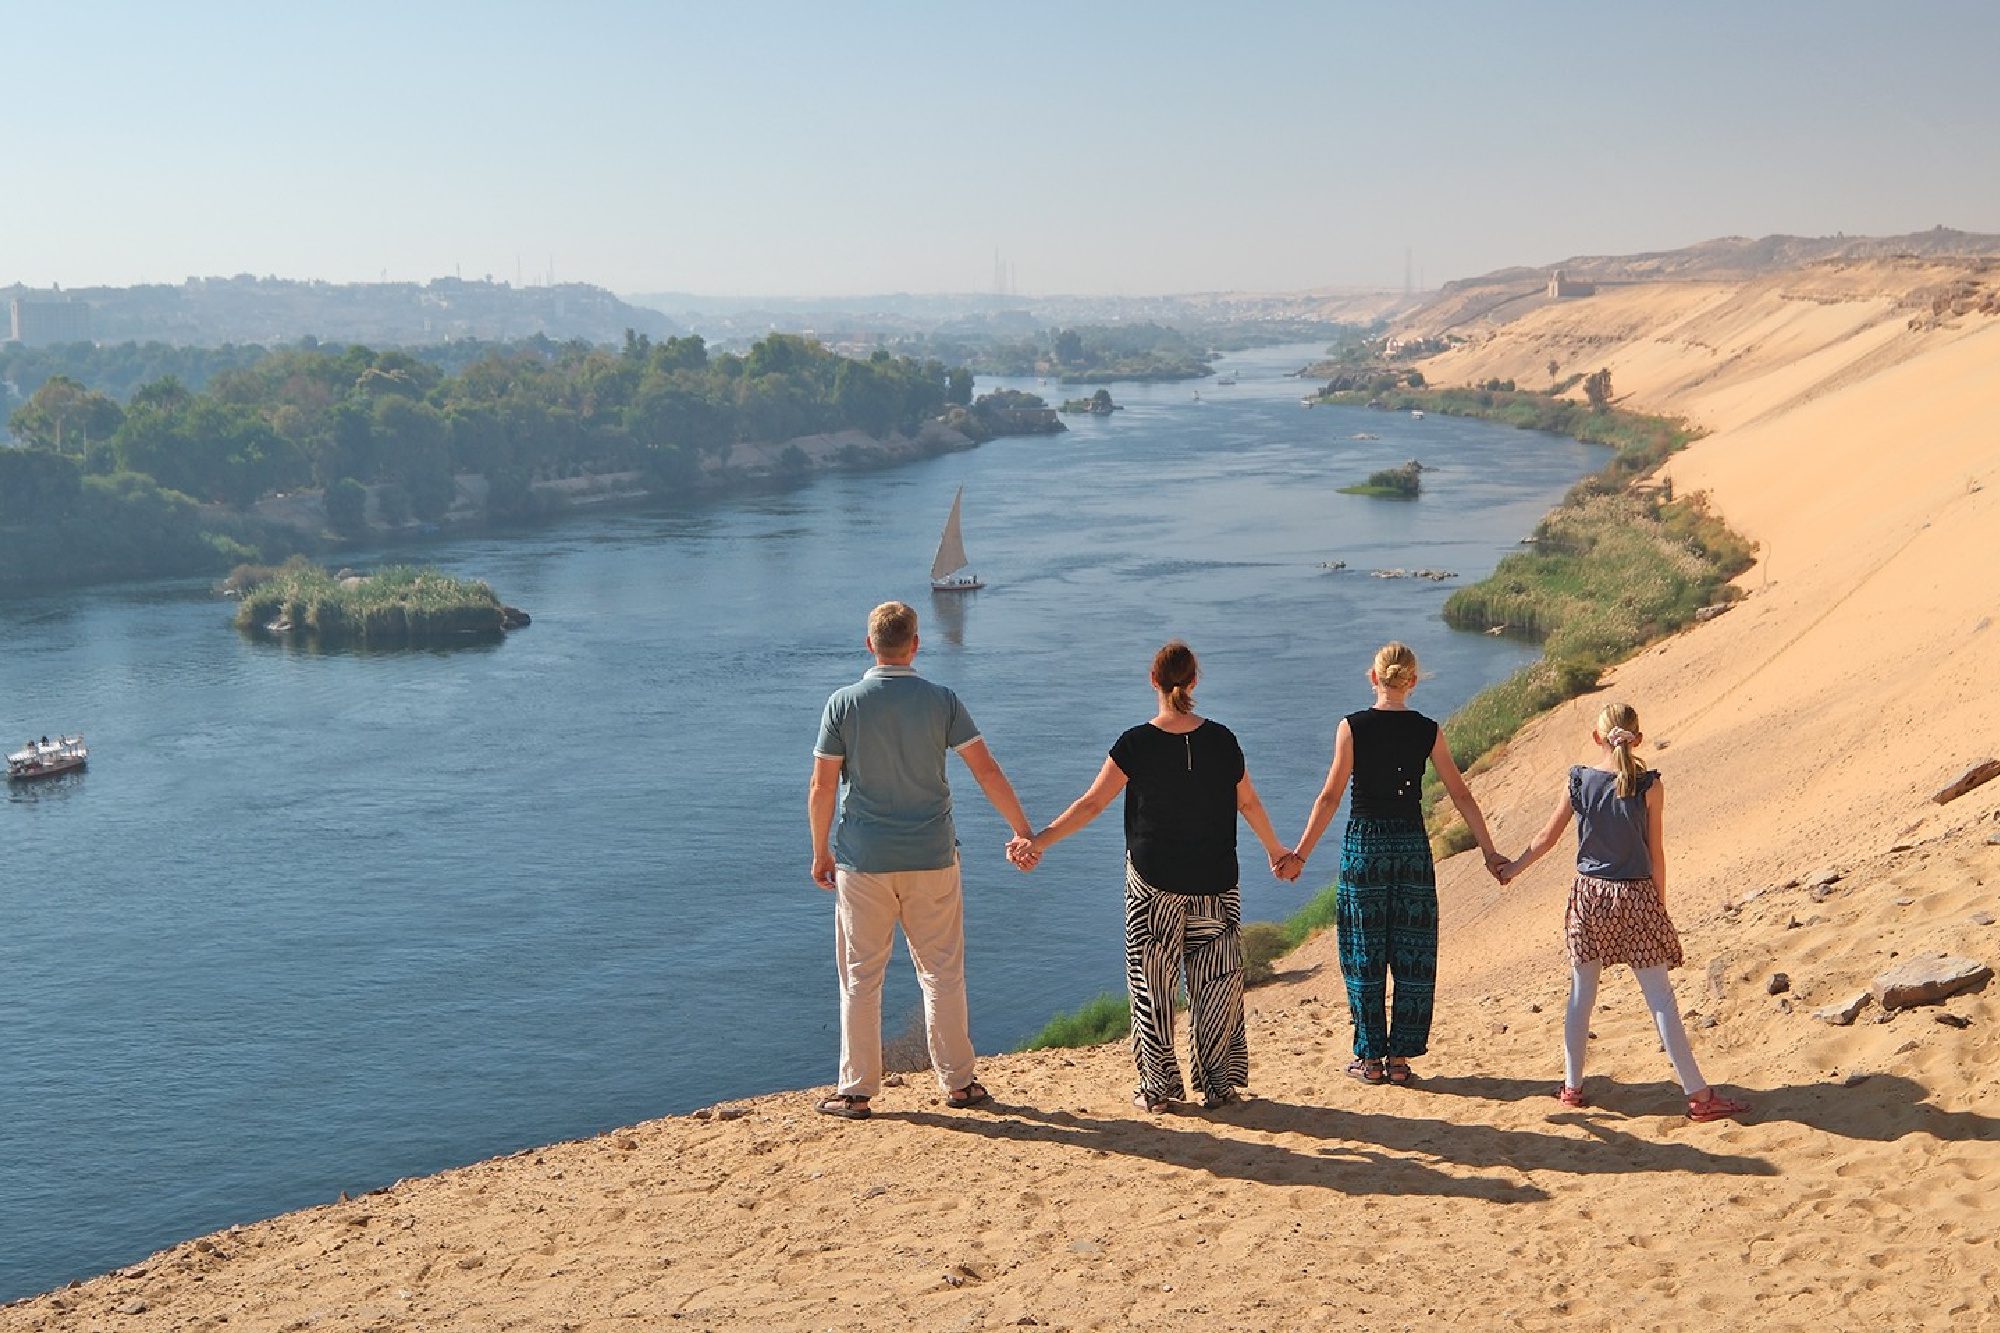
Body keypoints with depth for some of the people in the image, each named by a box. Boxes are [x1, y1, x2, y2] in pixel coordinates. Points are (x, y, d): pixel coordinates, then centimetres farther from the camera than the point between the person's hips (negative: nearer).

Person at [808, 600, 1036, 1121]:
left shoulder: (843, 703, -5)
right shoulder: (942, 701, -3)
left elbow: (822, 789, -4)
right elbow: (988, 772, -5)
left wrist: (821, 853, 7)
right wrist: (1024, 833, 2)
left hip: (863, 862, -1)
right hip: (931, 861, 1)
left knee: (861, 977, 7)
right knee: (942, 973, 11)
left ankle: (857, 1091, 12)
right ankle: (958, 1081, 17)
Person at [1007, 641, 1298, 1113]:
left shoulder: (1136, 744, -10)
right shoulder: (1221, 739, -3)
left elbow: (1091, 804, -11)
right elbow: (1248, 803, 8)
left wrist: (1039, 841, -6)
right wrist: (1276, 851, 23)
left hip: (1152, 881, -1)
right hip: (1214, 882, 2)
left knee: (1152, 985, 7)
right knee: (1217, 978, 10)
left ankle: (1158, 1087, 10)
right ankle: (1218, 1083, 14)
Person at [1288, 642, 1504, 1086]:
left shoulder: (1352, 727, -6)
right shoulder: (1428, 731, 0)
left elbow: (1331, 796, -8)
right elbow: (1461, 796, 2)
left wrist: (1301, 853, -4)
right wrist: (1489, 852, 9)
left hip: (1364, 842, -2)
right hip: (1412, 844, 2)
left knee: (1365, 953, 6)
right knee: (1412, 954, 9)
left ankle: (1370, 1058, 10)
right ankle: (1400, 1057, 12)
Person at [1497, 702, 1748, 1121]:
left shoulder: (1579, 780, -1)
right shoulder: (1649, 786, -8)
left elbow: (1546, 838, 6)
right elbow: (1656, 854, -4)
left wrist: (1511, 868, 22)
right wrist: (1660, 905, 7)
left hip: (1589, 896, 2)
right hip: (1636, 898, -2)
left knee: (1582, 991, 13)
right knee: (1660, 996, 0)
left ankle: (1572, 1086, 18)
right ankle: (1698, 1093, 3)